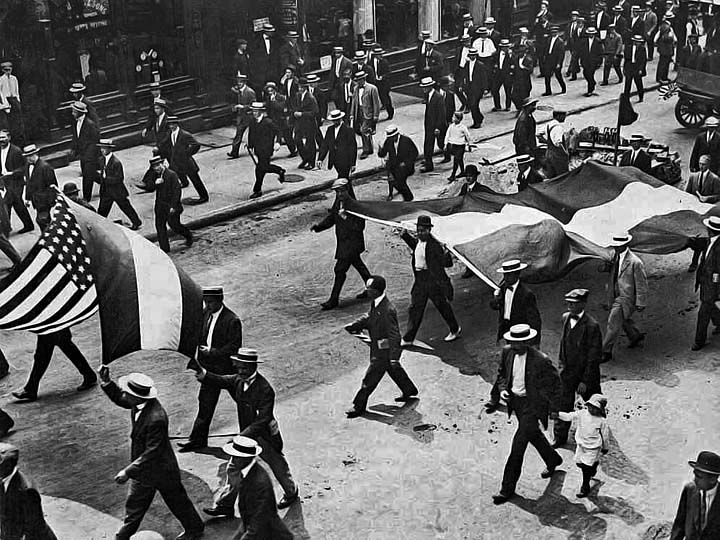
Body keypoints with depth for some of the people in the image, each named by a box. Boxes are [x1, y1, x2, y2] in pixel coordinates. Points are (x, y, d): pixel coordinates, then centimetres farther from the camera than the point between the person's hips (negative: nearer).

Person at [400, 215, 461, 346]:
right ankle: (408, 338, 16)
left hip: (433, 280, -7)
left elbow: (447, 264, -22)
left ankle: (455, 330, 36)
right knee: (415, 308, 9)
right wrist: (405, 235, 20)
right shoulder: (418, 241, 1)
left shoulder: (435, 245, -21)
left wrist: (446, 254, -41)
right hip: (420, 280, 7)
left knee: (442, 305, 12)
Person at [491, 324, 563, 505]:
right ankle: (553, 460, 55)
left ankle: (508, 488, 4)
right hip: (515, 401, 7)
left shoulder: (541, 360, -25)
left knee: (518, 445, -6)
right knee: (533, 435, 27)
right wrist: (503, 389, -8)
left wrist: (554, 409, -6)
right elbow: (501, 373, 10)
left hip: (532, 404, -7)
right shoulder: (507, 352, -8)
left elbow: (554, 384, -11)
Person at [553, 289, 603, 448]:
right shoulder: (566, 318, -1)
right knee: (564, 405, 8)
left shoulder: (592, 326, -23)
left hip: (587, 375, -5)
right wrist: (562, 364, 13)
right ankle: (560, 437, 20)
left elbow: (594, 357, -19)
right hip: (568, 372, 5)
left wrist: (585, 381, -17)